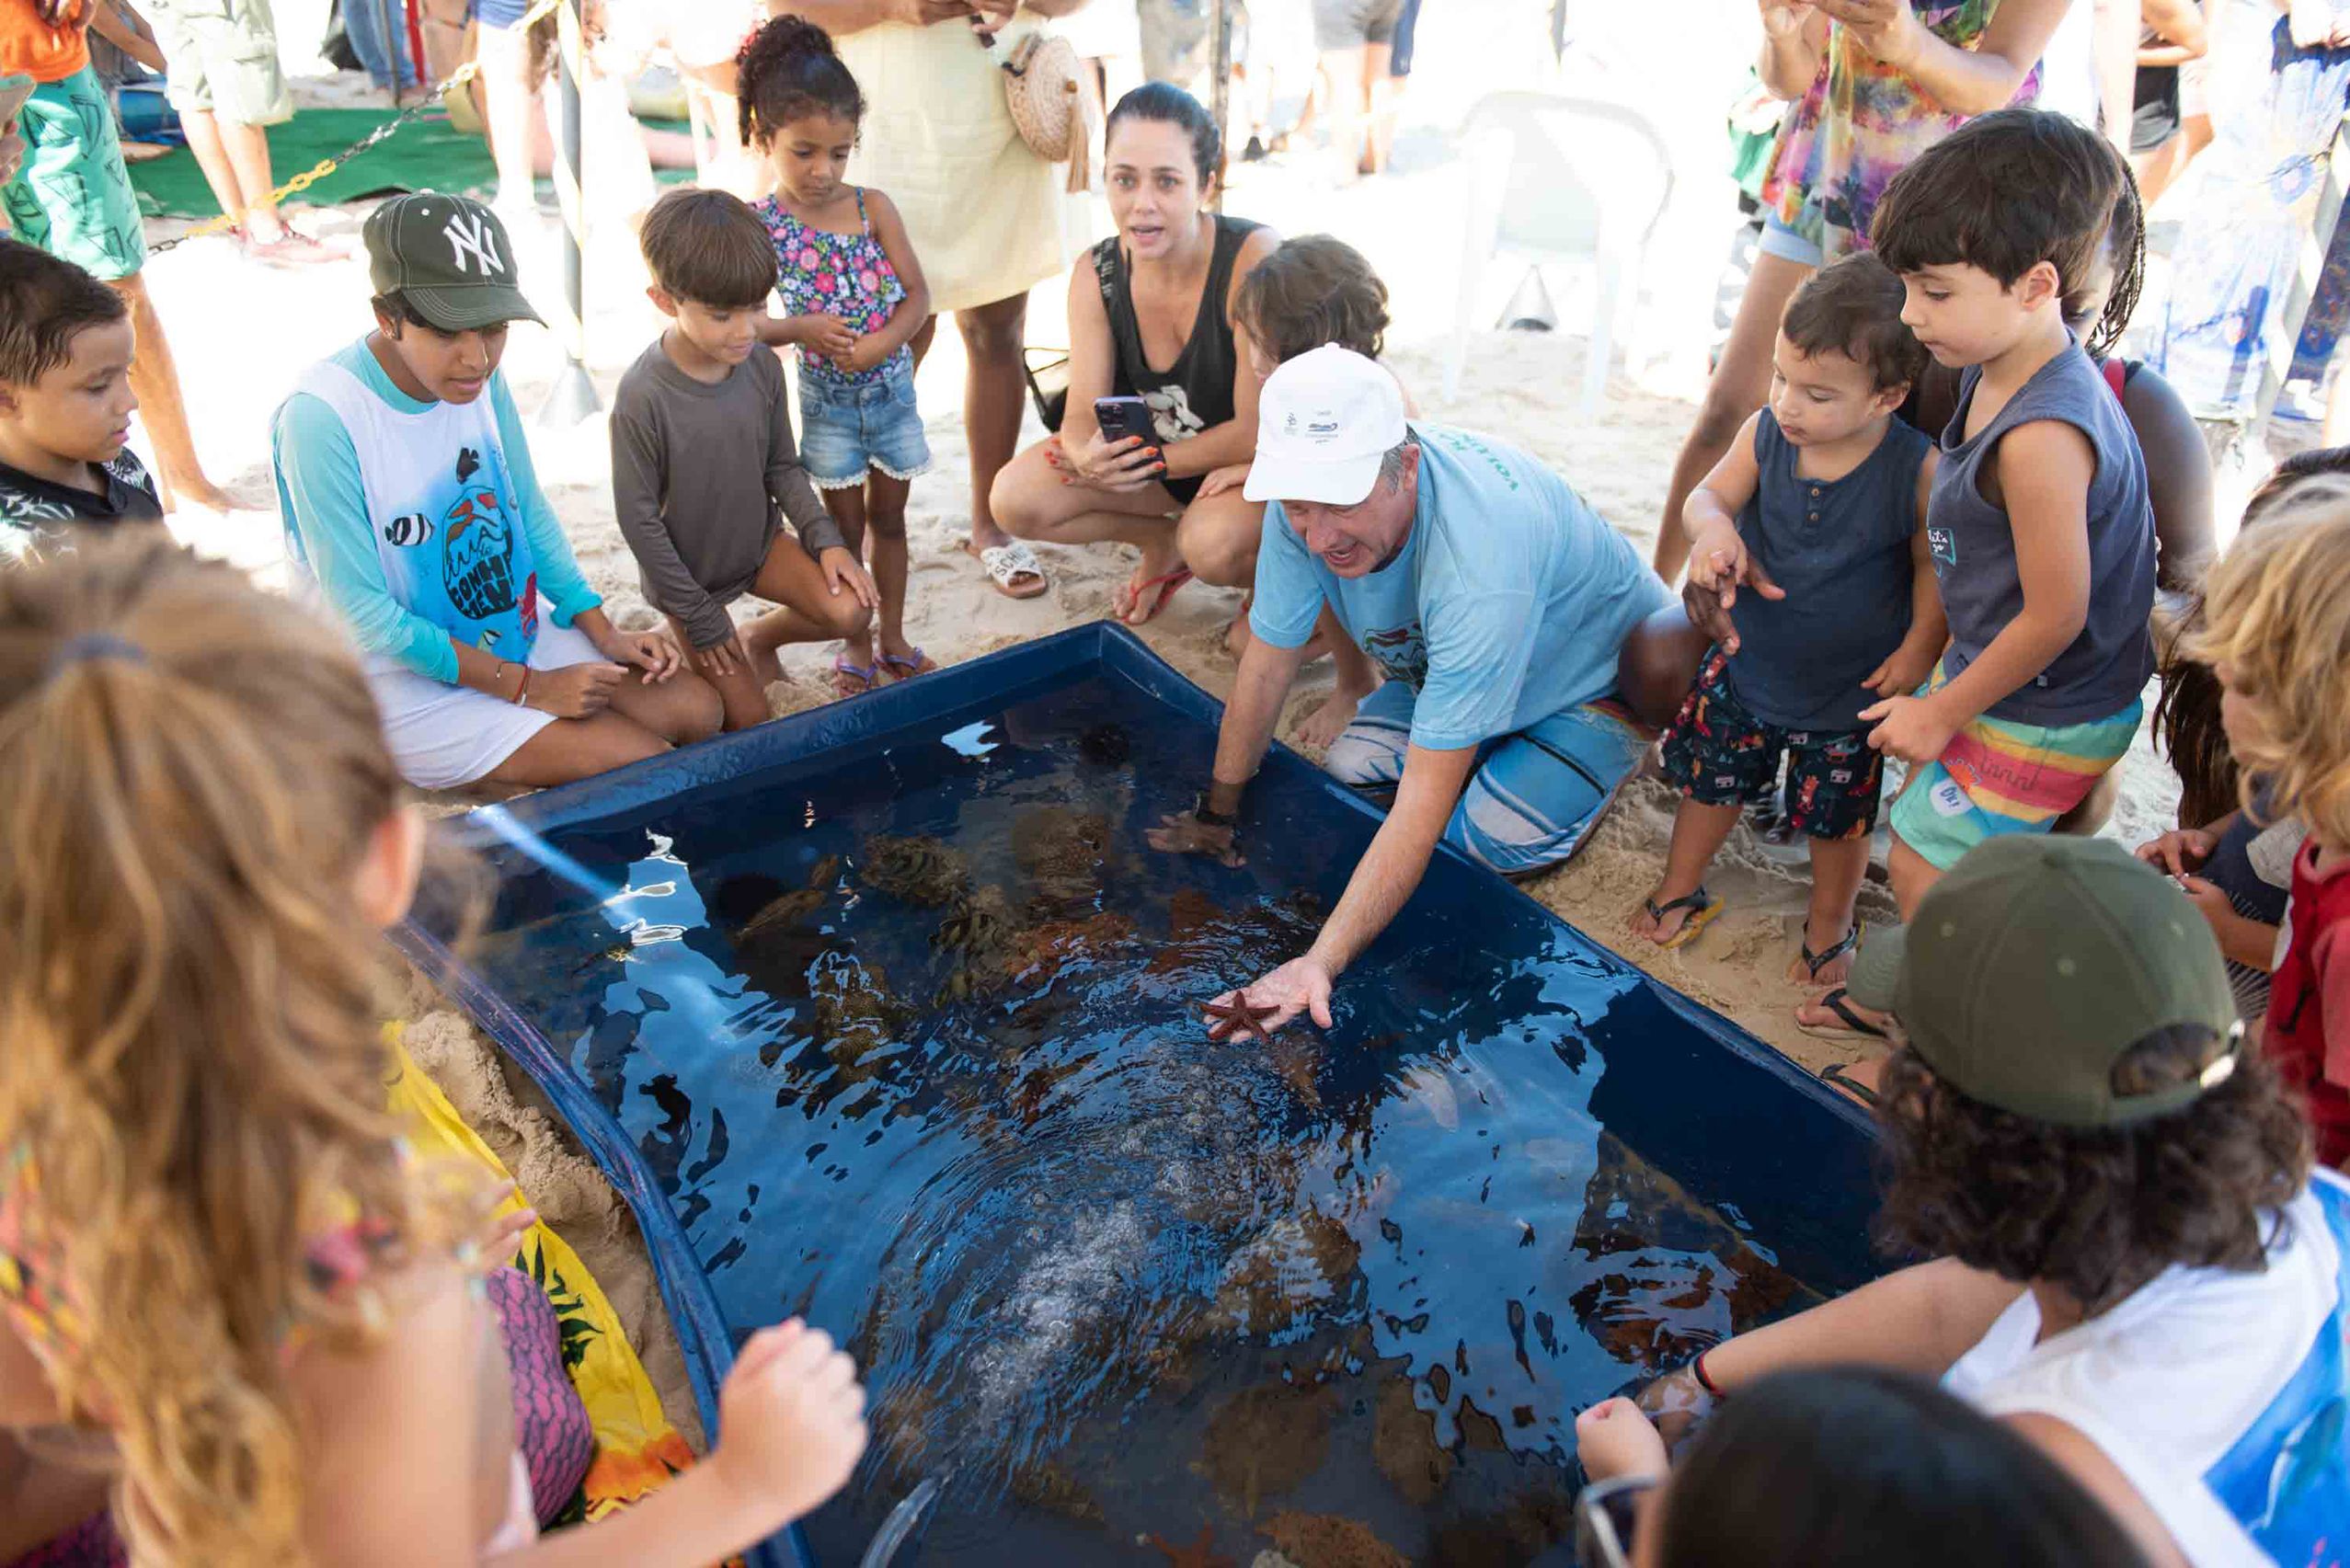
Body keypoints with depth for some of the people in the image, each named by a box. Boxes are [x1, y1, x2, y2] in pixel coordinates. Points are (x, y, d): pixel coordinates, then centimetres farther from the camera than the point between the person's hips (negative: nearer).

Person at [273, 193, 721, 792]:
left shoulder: (479, 376, -6)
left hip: (516, 628, 7)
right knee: (646, 765, -16)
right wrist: (530, 687, -19)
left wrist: (605, 634, -3)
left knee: (696, 710, -3)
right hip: (404, 678, -7)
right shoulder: (322, 417, -26)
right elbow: (364, 616, -22)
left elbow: (530, 512, 8)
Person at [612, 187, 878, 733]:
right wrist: (700, 618, -15)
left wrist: (825, 538, -13)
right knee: (748, 719, -2)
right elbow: (638, 518, -20)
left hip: (759, 543, 4)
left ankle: (760, 640, 13)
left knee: (850, 611, -17)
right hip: (688, 571, -4)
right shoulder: (643, 397, -28)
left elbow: (783, 467, 2)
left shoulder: (762, 366, -12)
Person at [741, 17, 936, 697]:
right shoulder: (756, 225, -11)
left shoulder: (873, 207, -7)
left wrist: (879, 344, -23)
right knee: (846, 525, 9)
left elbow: (918, 295, -7)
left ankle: (892, 636, 30)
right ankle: (856, 646, 24)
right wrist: (801, 328, -24)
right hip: (827, 399, -2)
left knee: (889, 516, 15)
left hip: (891, 388, 2)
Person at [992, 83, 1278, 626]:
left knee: (1214, 543, -36)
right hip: (1147, 450, 5)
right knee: (1016, 499, -13)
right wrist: (1089, 459, -37)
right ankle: (1165, 540, 10)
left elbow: (1257, 431, -25)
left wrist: (1150, 460, -24)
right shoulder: (1095, 274, -10)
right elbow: (1082, 415, -13)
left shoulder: (1255, 257, -26)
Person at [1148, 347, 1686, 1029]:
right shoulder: (1310, 495, -28)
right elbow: (1267, 665, -15)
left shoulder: (1480, 555, -45)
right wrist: (1217, 816, -6)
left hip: (1597, 675, -5)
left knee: (1496, 836, -26)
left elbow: (1426, 799, -44)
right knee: (1349, 772, -14)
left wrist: (1322, 963, -49)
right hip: (1439, 664, 6)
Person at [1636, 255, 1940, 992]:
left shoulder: (1917, 470, -21)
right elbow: (1710, 494, -8)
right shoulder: (1764, 434, -13)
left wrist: (1918, 648, -15)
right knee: (1710, 776, 18)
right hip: (1749, 661, 3)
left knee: (1839, 816, 16)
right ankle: (1680, 890, 42)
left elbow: (1933, 564, -9)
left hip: (1848, 689, -3)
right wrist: (1713, 529, -31)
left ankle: (1831, 921, 42)